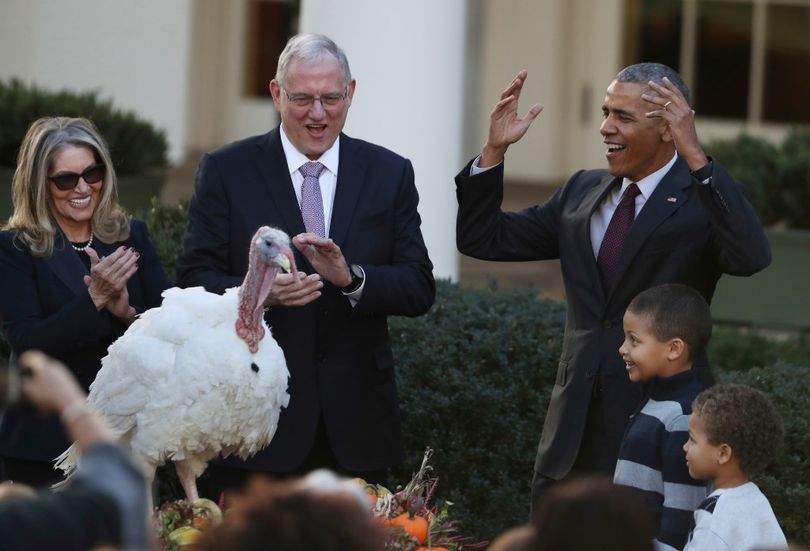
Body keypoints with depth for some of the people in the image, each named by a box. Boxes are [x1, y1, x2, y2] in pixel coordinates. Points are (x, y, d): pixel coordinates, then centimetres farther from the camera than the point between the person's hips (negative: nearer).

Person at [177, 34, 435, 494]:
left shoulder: (390, 174, 7)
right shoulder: (226, 171, 1)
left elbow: (419, 289, 1)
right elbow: (194, 281, -4)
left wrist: (351, 278, -18)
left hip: (356, 420, 2)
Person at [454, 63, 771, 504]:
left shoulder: (703, 198, -7)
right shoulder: (582, 191, 12)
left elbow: (752, 257, -28)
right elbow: (482, 240, 14)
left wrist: (696, 156, -32)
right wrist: (495, 150, 0)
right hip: (574, 432, 6)